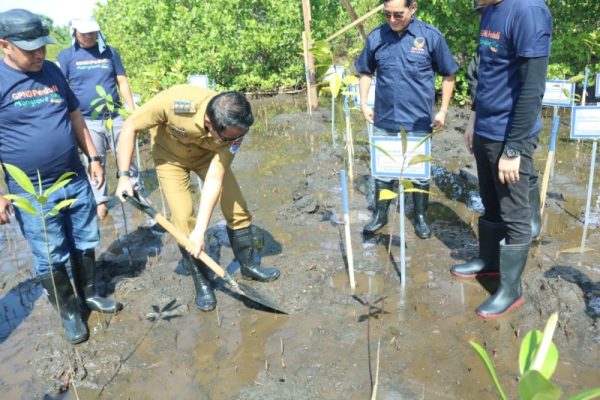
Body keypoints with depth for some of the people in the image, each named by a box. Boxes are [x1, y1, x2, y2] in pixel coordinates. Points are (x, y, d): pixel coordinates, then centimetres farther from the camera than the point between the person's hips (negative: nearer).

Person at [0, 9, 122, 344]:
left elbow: (75, 117, 14)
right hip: (32, 193, -5)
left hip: (76, 180, 5)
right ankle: (69, 312, 26)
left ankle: (90, 294, 37)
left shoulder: (52, 71, 5)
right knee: (51, 258, 8)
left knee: (85, 244, 17)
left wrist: (93, 157, 12)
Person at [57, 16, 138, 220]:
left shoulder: (110, 52, 5)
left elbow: (122, 82, 8)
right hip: (87, 122, -1)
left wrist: (132, 110, 1)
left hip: (115, 117, 1)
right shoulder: (66, 56, 1)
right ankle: (100, 201, 16)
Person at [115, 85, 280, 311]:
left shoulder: (234, 128, -34)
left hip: (208, 155, 2)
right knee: (183, 219, -11)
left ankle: (248, 265, 21)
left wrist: (200, 230, -33)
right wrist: (124, 175, -26)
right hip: (170, 155, -2)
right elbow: (130, 126, -25)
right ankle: (201, 282, 8)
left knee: (237, 208, -2)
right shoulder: (174, 102, -42)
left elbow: (215, 178, -31)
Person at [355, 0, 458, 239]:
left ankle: (420, 217, 29)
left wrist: (443, 110, -2)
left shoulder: (431, 36, -8)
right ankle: (380, 215, 30)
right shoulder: (375, 37, -2)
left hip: (418, 121, -2)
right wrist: (364, 103, 2)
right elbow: (365, 72, 12)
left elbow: (448, 75, 1)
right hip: (384, 120, 2)